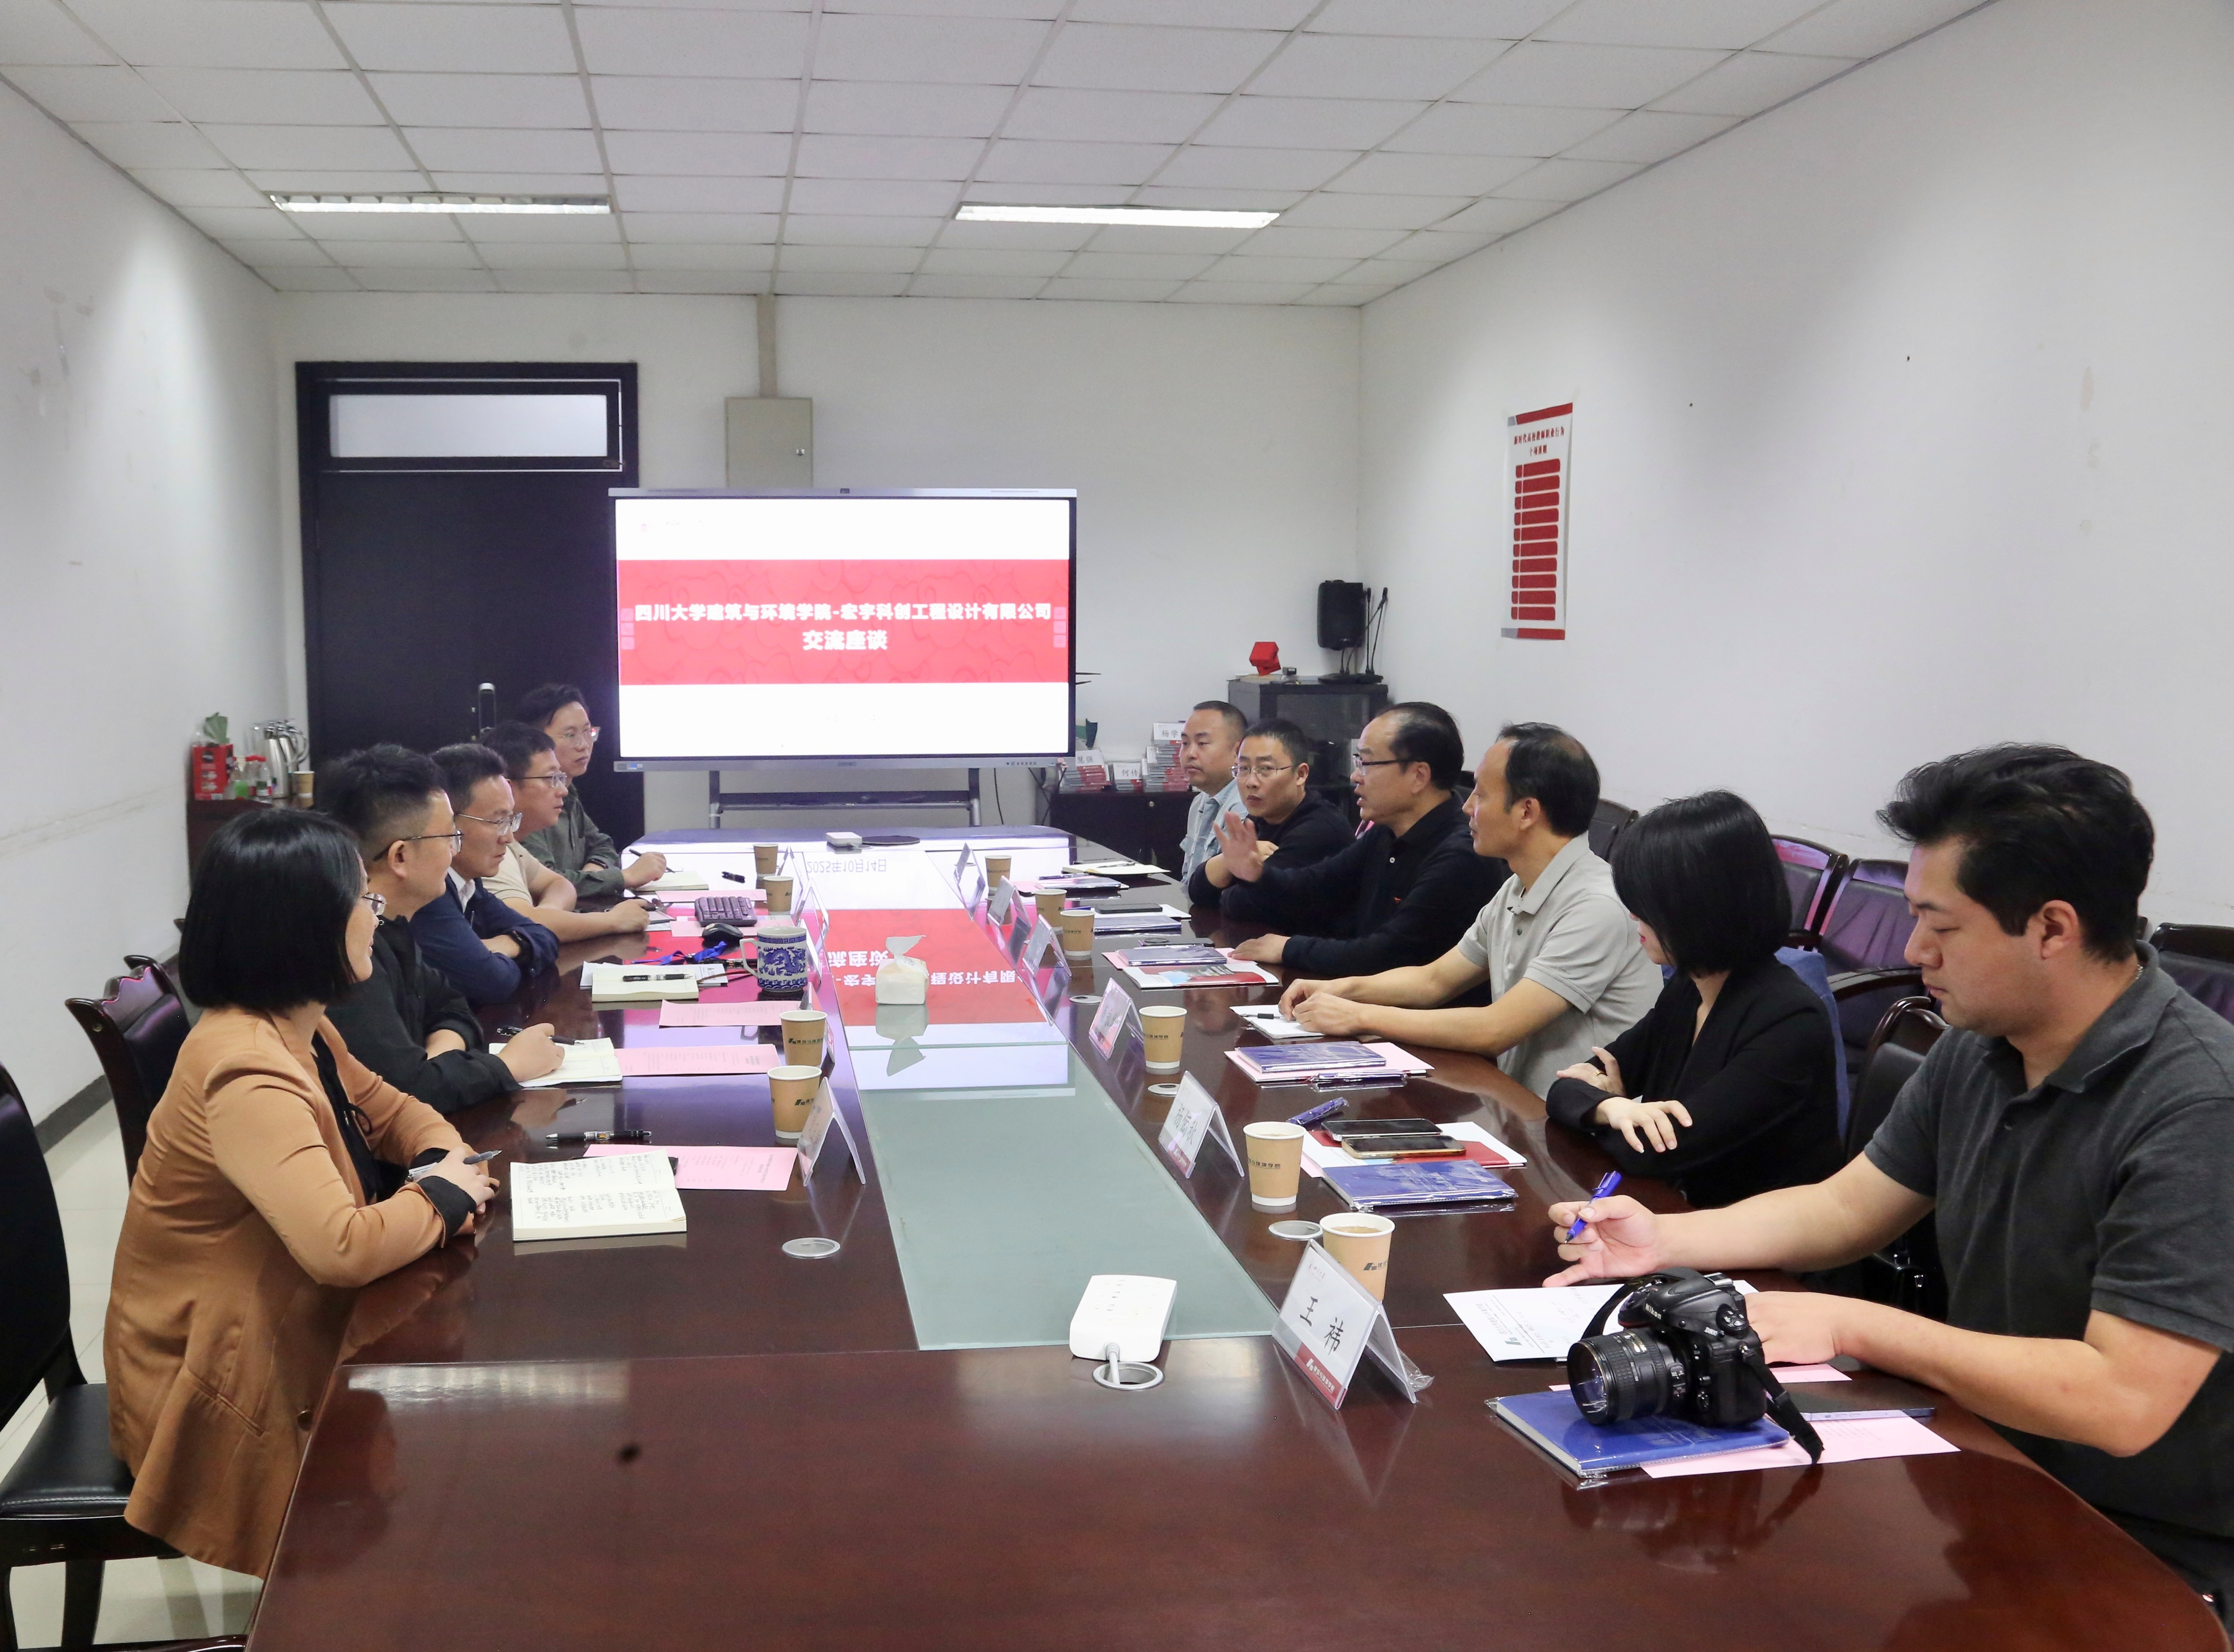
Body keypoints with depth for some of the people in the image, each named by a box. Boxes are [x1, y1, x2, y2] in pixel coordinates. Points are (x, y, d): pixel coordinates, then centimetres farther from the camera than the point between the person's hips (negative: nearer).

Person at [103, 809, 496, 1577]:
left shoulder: (301, 1031, 0)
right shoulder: (247, 1070, -30)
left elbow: (390, 1109, 14)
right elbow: (344, 1247, -39)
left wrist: (446, 1158, -8)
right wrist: (445, 1198, -20)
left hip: (288, 1329, 8)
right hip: (230, 1382, -8)